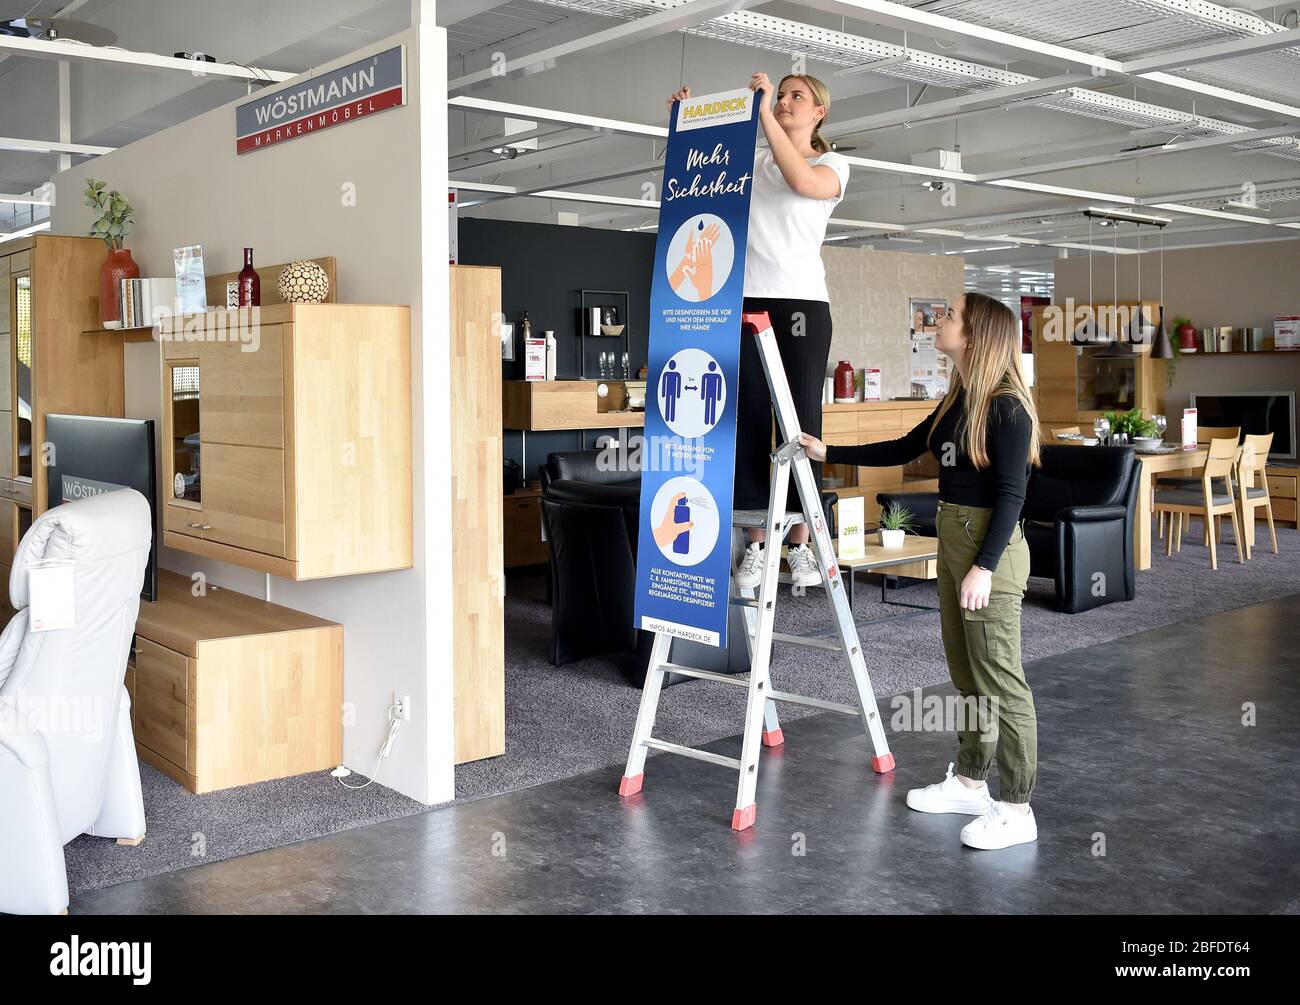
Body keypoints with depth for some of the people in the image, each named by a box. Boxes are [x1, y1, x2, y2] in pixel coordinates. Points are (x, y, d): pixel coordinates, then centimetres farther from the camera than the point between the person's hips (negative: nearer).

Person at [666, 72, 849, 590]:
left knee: (800, 422, -5)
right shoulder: (750, 161, 19)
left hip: (801, 301, -3)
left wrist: (764, 113, -15)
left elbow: (803, 180, -14)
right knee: (748, 421, -2)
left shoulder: (833, 164, 9)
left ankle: (800, 544, 0)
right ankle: (756, 544, 1)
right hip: (745, 301, 3)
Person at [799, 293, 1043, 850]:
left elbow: (1011, 494, -18)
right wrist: (829, 454, 18)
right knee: (966, 674, 17)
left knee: (999, 680, -3)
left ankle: (1017, 810, 5)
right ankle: (970, 782, 30)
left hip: (990, 548, -9)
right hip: (952, 539, 9)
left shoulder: (1006, 407, -15)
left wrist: (984, 567, -22)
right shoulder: (957, 401, 11)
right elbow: (902, 450, 20)